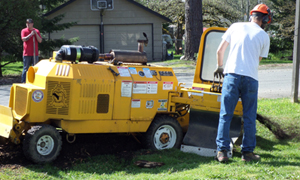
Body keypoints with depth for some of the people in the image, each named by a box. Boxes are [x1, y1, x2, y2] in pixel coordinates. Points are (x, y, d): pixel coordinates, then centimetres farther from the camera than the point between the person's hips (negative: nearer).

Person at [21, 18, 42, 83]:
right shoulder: (24, 31, 2)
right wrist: (31, 34, -19)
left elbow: (40, 41, 2)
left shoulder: (36, 31, 8)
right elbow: (24, 39, -12)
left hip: (35, 53, 3)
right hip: (27, 53, -2)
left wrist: (36, 34, -10)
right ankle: (23, 82, 1)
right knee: (25, 68, -2)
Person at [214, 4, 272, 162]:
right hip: (251, 78, -1)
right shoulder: (264, 36, 8)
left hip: (232, 75, 1)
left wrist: (220, 67, 28)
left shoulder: (235, 27, 10)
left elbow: (220, 51, 11)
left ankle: (222, 151, 0)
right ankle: (248, 152, 12)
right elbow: (258, 60, 13)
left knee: (225, 115, 3)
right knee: (249, 117, 8)